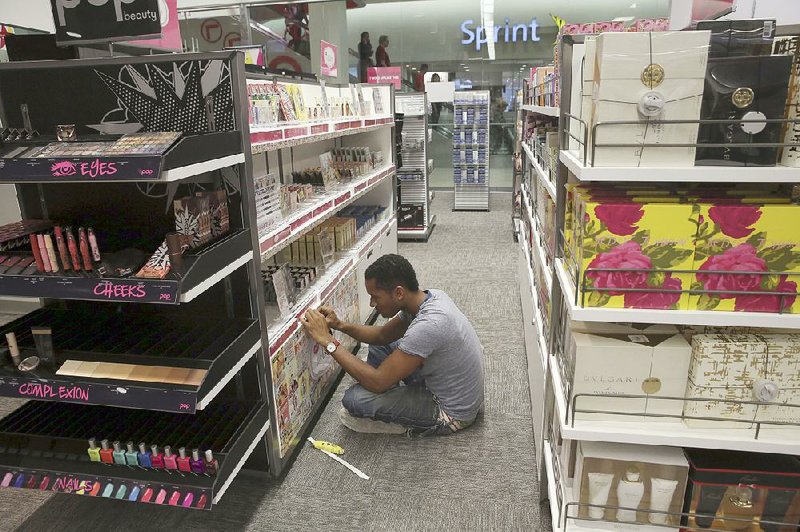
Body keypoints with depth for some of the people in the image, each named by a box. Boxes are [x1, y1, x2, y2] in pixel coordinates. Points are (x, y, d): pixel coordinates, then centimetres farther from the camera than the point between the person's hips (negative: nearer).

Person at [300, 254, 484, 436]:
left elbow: (377, 382, -30)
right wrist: (340, 325, -6)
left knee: (354, 399, -20)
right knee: (379, 345, 15)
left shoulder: (428, 325, -36)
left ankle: (411, 425, 2)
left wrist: (327, 340, -25)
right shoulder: (429, 297, -7)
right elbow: (383, 335, 9)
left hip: (451, 412, -9)